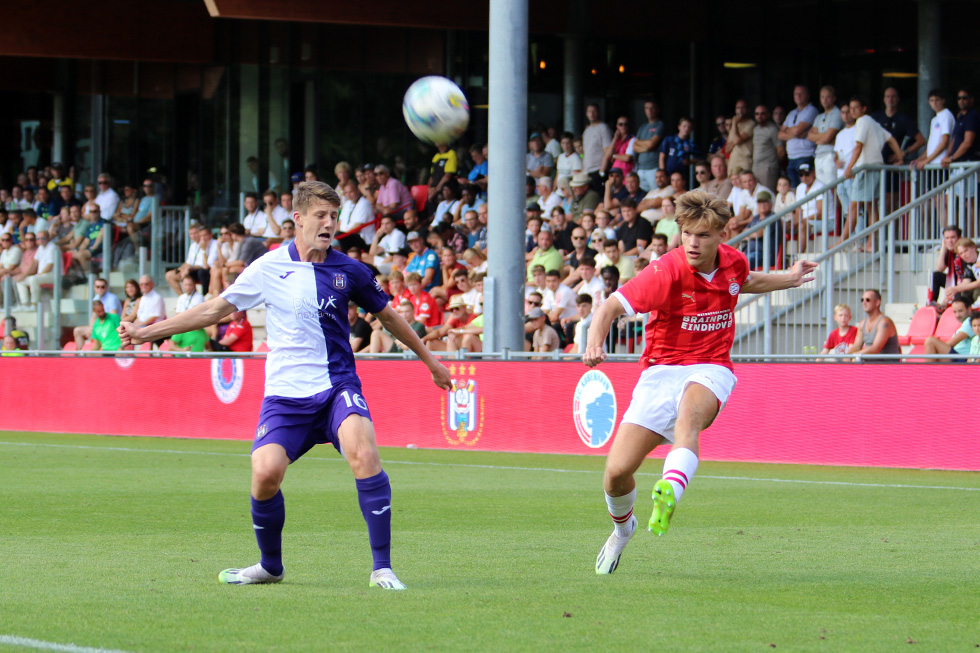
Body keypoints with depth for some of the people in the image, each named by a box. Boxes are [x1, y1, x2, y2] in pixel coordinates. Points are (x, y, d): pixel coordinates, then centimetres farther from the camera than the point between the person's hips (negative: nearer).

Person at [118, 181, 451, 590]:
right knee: (266, 471, -18)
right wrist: (147, 332, 6)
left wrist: (429, 360, 28)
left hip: (337, 384, 0)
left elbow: (386, 315, 20)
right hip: (285, 394, 0)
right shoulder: (270, 268, 1)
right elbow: (214, 310, 8)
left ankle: (382, 567, -21)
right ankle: (270, 566, 10)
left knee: (362, 450, -28)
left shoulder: (348, 271, 4)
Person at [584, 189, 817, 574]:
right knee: (617, 471, -8)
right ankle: (622, 527, 27)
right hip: (662, 370, -1)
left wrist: (788, 279, 20)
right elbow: (611, 306, -20)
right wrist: (594, 341, -38)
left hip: (709, 370, 1)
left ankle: (669, 494, -62)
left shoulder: (733, 262, 0)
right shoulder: (667, 272, -16)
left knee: (689, 414, -38)